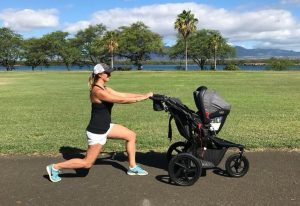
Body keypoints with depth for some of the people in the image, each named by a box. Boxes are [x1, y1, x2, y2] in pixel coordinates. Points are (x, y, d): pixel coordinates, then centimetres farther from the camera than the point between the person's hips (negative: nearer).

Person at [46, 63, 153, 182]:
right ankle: (55, 167, 15)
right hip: (96, 132, -10)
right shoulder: (97, 91, -24)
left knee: (131, 135, 12)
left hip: (106, 127, 10)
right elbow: (121, 100, -27)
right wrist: (143, 98, -21)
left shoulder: (105, 89, 6)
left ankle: (132, 167, 22)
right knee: (87, 163, 0)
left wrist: (144, 95, -3)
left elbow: (123, 95, 5)